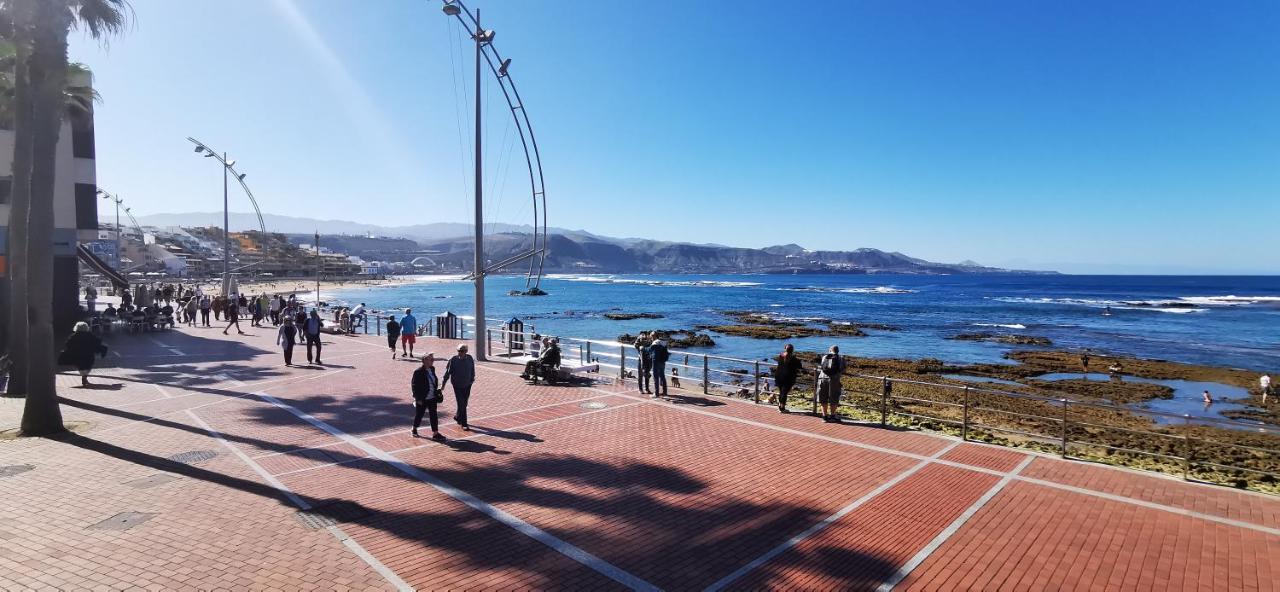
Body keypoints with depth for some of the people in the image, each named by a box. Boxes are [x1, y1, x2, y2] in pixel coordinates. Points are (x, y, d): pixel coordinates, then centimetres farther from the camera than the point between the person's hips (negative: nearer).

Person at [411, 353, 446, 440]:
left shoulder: (432, 369, 3)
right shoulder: (418, 372, -18)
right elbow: (414, 386, -15)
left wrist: (436, 392, 12)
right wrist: (418, 399, -15)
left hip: (432, 398, 6)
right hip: (422, 399, -6)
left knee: (433, 415, 5)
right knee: (419, 414, 13)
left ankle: (435, 433, 10)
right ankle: (414, 430, 35)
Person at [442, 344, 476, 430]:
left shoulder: (470, 359, -4)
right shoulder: (453, 360, -13)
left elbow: (472, 371, 11)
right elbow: (448, 372, -7)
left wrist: (472, 380, 17)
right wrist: (443, 383, -5)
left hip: (467, 385, 4)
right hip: (457, 386, -4)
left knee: (464, 403, 15)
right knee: (461, 404, -6)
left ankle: (457, 416, 41)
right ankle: (464, 424, 2)